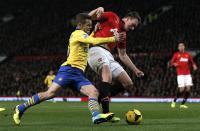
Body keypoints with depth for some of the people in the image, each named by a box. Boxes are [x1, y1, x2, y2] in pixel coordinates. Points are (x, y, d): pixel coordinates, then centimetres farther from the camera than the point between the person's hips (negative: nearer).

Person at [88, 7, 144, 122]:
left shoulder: (123, 35, 28)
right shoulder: (112, 17, 9)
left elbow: (123, 55, 33)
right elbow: (90, 17, 5)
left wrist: (135, 70, 28)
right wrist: (99, 10, -17)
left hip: (108, 56, 8)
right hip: (97, 50, -8)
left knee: (128, 84, 3)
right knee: (108, 76, -34)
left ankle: (98, 98, 5)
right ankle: (106, 112, -39)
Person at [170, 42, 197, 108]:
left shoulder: (187, 54, 12)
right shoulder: (176, 54, 4)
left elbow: (192, 62, 19)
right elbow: (172, 62, 5)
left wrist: (194, 65, -3)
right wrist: (174, 64, -18)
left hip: (188, 74, 4)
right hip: (180, 74, -4)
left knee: (188, 88, -7)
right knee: (182, 89, -14)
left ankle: (183, 104, 3)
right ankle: (174, 101, 9)